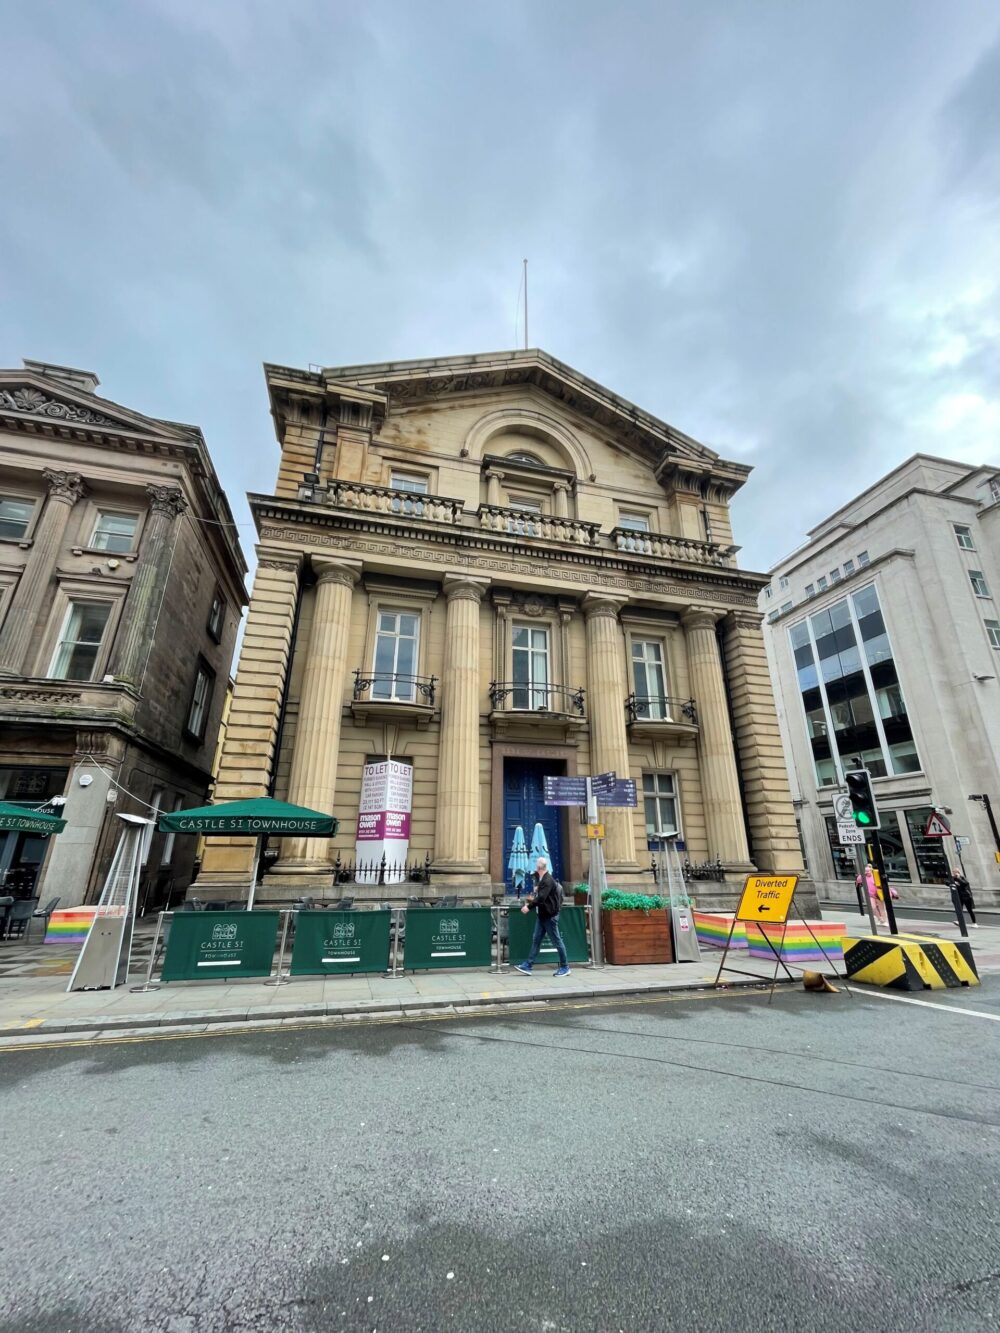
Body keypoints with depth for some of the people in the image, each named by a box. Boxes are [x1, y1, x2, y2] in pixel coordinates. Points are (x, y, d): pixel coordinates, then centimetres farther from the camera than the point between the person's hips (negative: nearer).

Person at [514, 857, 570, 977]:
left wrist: (529, 906, -27)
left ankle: (565, 967, 13)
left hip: (550, 915, -10)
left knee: (557, 940, 2)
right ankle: (528, 965, 12)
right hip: (542, 915, 10)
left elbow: (541, 898, -29)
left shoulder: (548, 881, -20)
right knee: (536, 939, 9)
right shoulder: (541, 879, 10)